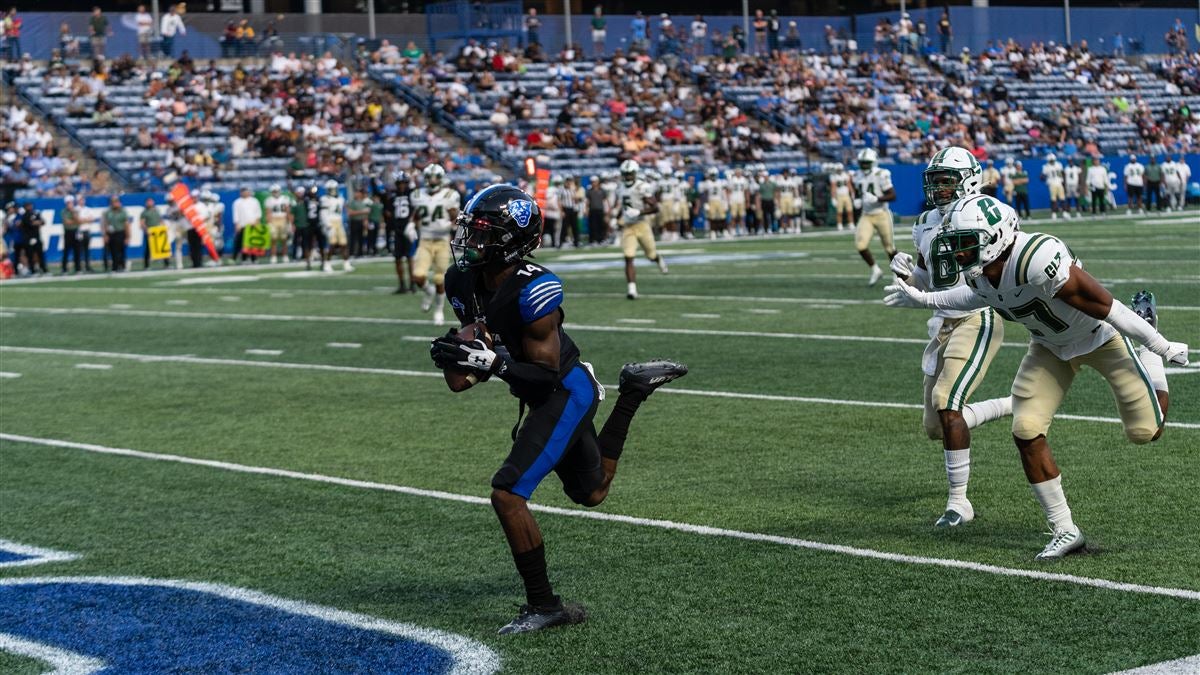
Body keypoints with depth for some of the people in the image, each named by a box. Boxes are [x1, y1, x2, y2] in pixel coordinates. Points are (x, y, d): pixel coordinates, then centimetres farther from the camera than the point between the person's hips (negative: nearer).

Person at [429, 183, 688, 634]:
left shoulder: (532, 291, -30)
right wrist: (463, 356, -11)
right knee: (591, 493, 27)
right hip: (544, 395, 9)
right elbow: (479, 337, 11)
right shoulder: (463, 281, -7)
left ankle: (543, 606, -4)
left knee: (507, 494, -17)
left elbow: (547, 374, -26)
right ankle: (633, 391, 40)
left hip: (566, 394, -9)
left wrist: (489, 362, -37)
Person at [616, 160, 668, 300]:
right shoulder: (621, 188, 6)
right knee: (628, 258, -10)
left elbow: (655, 207, -16)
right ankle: (631, 289, -13)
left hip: (642, 224, -3)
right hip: (627, 227, 3)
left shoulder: (643, 187, -13)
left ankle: (659, 259, 52)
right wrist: (618, 217, 13)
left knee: (651, 255, 13)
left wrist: (638, 213, -24)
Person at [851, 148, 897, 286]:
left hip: (882, 215, -4)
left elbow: (893, 196, -16)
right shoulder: (858, 177, 4)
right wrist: (857, 201, -2)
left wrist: (876, 199, -28)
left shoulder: (880, 175, -14)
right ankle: (875, 270, 6)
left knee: (888, 246, 7)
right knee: (861, 245, -14)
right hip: (866, 216, 4)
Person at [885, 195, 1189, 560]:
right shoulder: (978, 270, -17)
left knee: (1146, 431, 1)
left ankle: (1149, 341, 28)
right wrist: (923, 300, 10)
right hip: (1051, 345, 6)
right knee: (1026, 431, -10)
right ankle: (1064, 531, 5)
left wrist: (1162, 347, -22)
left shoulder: (1037, 259, -41)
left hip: (1101, 337, -6)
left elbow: (1104, 306, -32)